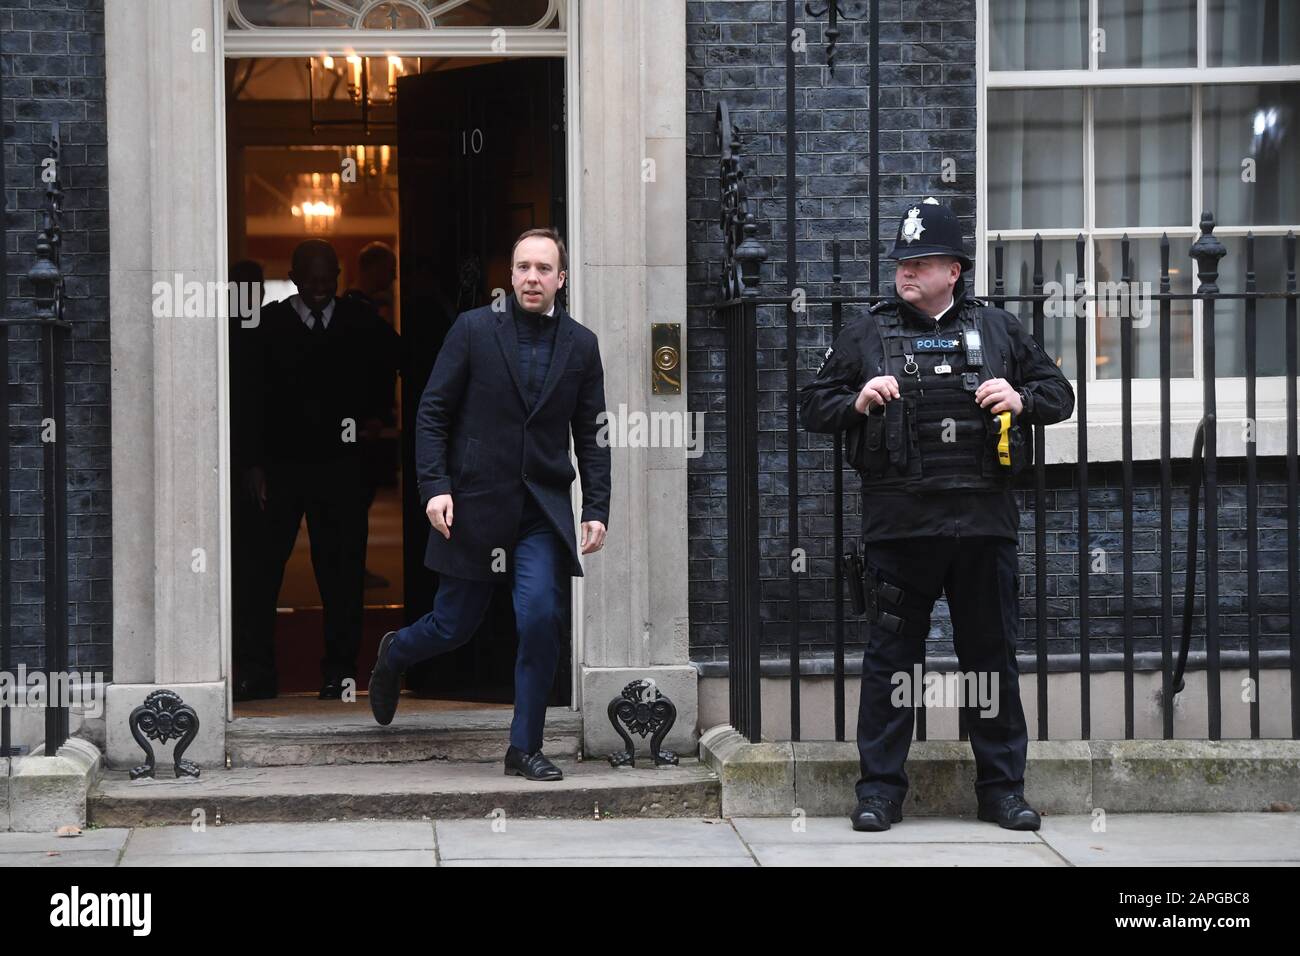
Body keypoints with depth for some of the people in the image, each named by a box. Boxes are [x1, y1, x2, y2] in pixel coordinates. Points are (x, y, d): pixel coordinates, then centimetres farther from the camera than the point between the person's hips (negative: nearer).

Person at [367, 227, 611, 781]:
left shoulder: (581, 345, 6)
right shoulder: (473, 329, -2)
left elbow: (592, 437, 9)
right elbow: (432, 414, -1)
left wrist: (596, 510, 0)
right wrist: (435, 487, -11)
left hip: (543, 509, 2)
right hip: (475, 504, -2)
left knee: (543, 618, -14)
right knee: (454, 626, 7)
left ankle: (525, 748, 1)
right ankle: (394, 655, 43)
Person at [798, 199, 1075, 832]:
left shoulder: (997, 331, 11)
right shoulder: (867, 335, 9)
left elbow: (1059, 394, 17)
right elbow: (812, 406, 11)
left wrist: (1022, 400, -4)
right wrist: (857, 403, -8)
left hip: (983, 520, 1)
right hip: (898, 524, -1)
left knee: (992, 655, 6)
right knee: (890, 656, 3)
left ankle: (1003, 788, 15)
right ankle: (880, 789, 10)